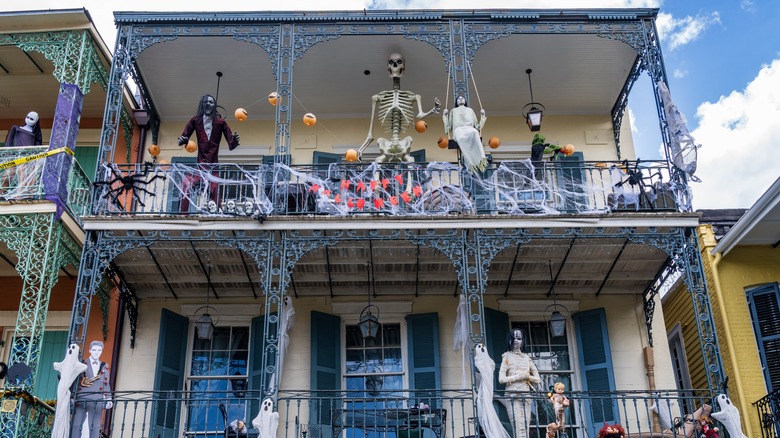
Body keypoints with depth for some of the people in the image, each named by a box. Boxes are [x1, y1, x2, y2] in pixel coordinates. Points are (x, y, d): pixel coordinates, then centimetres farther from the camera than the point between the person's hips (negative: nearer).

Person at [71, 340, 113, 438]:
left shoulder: (104, 366, 15)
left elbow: (106, 384, 14)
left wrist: (108, 399, 5)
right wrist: (72, 397, -2)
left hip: (97, 402, 2)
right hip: (81, 400, -2)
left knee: (94, 427, -3)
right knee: (77, 425, -5)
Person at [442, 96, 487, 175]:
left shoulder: (470, 110, 38)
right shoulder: (453, 111, 36)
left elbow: (478, 127, 25)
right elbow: (448, 128, 22)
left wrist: (482, 116, 20)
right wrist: (445, 116, 17)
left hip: (469, 128, 1)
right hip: (458, 129, -1)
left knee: (474, 132, -43)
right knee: (461, 138, -44)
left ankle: (481, 159, -60)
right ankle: (470, 164, -57)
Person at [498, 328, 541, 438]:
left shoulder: (526, 357, 16)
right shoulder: (507, 356, 6)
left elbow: (538, 379, 15)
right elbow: (501, 379, -6)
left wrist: (528, 377, -3)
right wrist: (520, 376, -8)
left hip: (526, 396, 4)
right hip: (513, 396, -4)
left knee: (525, 429, -2)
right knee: (519, 429, -14)